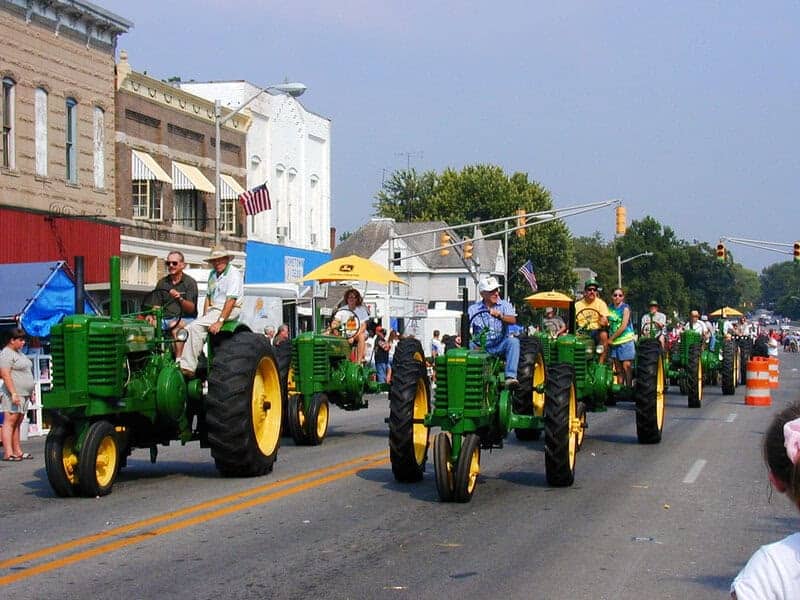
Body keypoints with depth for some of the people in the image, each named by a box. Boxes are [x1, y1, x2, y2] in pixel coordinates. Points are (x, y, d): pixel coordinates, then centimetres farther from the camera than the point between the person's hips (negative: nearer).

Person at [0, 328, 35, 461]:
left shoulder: (19, 353, 19)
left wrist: (30, 392, 23)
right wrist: (13, 393, -25)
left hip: (24, 395, 9)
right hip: (13, 394, -9)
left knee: (17, 424, 11)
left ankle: (18, 452, 13)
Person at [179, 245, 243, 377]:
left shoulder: (234, 274, -9)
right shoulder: (213, 274, 18)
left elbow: (230, 301, -18)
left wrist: (220, 321, -26)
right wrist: (205, 316, 4)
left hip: (229, 311, -8)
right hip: (213, 310, 8)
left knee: (195, 327, -27)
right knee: (188, 330, -14)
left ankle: (188, 367, -29)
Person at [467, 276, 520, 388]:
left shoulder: (505, 305, 8)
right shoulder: (473, 309, 8)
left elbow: (513, 320, -11)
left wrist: (500, 316, -32)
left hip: (500, 346, 0)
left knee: (513, 341, -31)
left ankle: (510, 376, -40)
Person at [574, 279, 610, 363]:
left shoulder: (601, 303, 5)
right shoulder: (577, 305, 11)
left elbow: (605, 321, -6)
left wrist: (604, 322, -31)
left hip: (596, 331, -2)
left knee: (604, 334, -36)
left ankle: (601, 363, -34)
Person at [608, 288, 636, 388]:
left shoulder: (625, 308, -5)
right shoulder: (610, 308, 10)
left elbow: (623, 327, -12)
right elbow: (607, 324, 13)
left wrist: (611, 338, -9)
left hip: (625, 341, -5)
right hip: (614, 342, 5)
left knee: (626, 366, -11)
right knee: (618, 369, 6)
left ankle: (629, 387, -9)